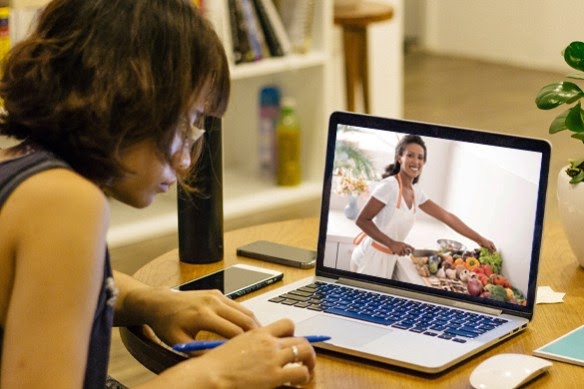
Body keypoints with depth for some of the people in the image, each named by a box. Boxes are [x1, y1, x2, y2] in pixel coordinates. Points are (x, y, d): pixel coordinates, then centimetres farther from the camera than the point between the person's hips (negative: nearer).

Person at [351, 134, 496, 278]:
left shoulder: (416, 192, 5)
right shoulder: (389, 186, -19)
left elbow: (447, 217, 9)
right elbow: (362, 220, -18)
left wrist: (479, 239, 9)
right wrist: (391, 243, -26)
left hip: (388, 259, 8)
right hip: (372, 256, -8)